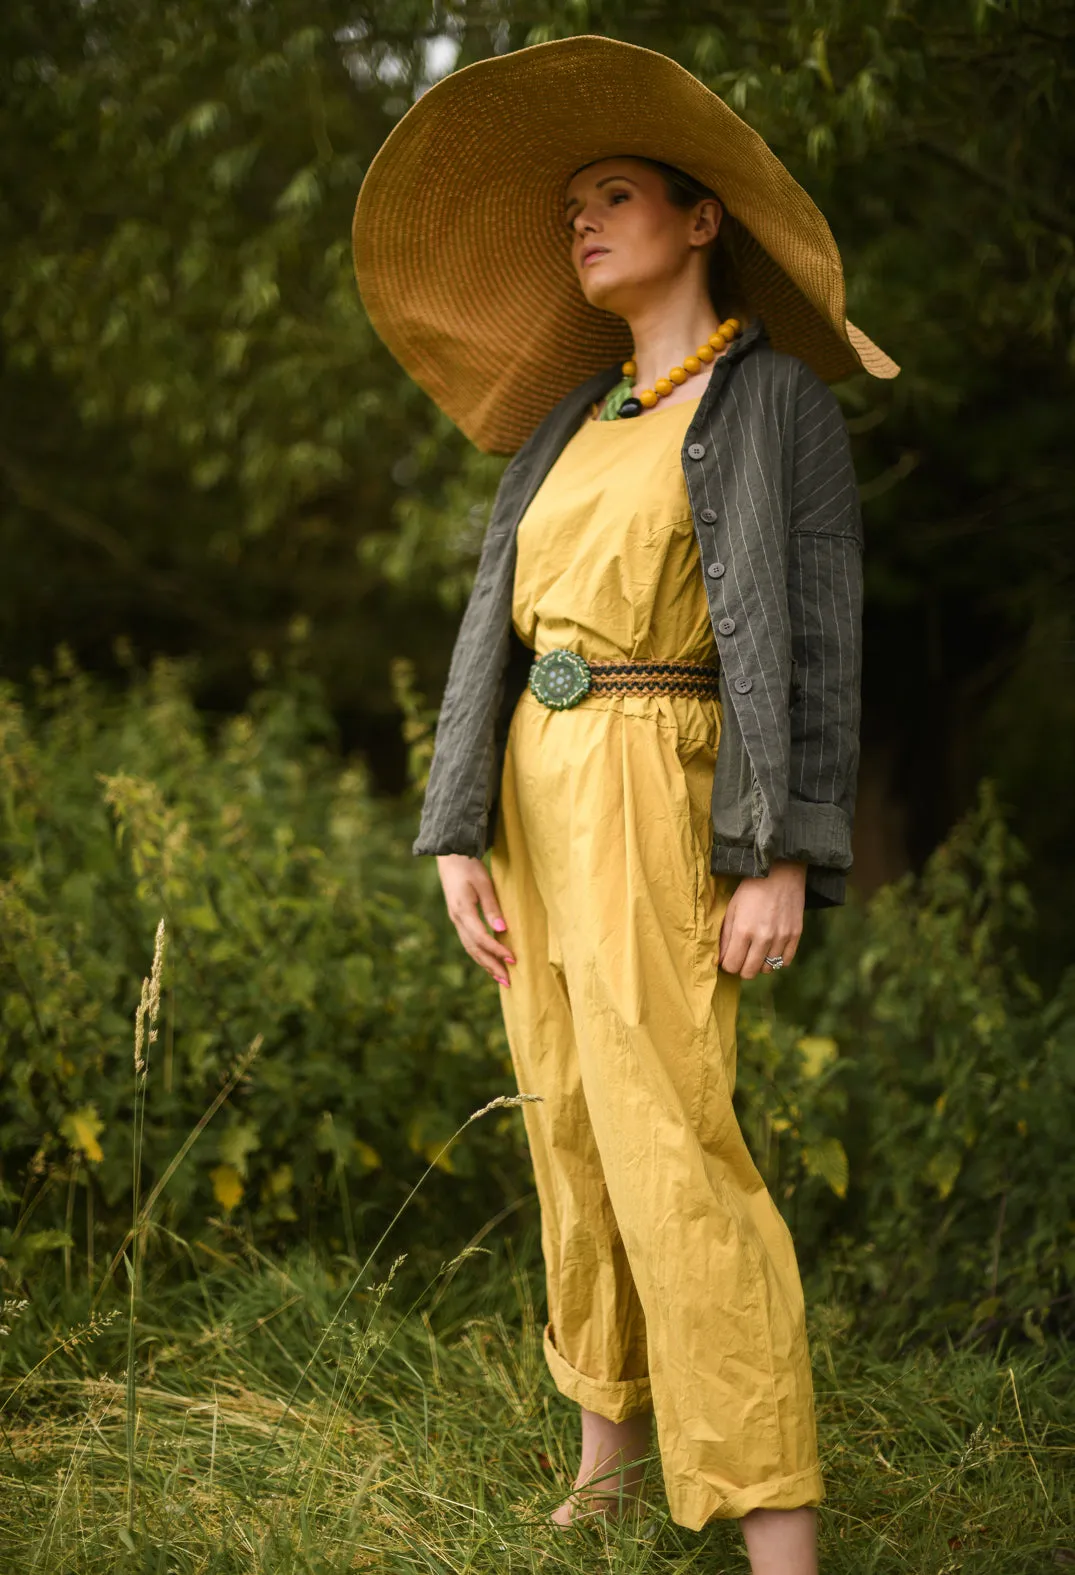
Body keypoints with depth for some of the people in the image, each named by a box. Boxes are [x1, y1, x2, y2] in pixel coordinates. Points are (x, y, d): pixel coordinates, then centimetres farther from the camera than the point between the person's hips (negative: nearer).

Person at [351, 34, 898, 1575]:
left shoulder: (779, 400, -5)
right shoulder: (565, 426, 14)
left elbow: (804, 631, -11)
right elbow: (497, 622, 10)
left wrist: (783, 858, -19)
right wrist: (459, 837, 1)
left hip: (658, 800, -7)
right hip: (535, 789, 7)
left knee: (671, 1150, -15)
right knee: (570, 1126, 12)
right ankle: (612, 1435, 26)